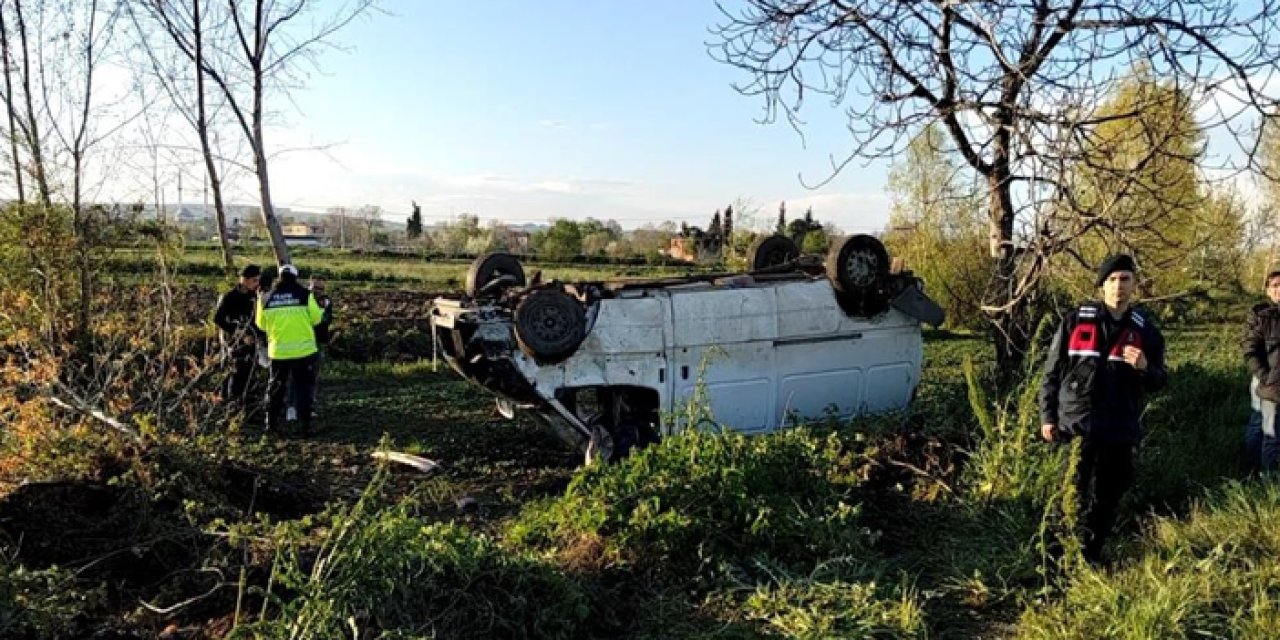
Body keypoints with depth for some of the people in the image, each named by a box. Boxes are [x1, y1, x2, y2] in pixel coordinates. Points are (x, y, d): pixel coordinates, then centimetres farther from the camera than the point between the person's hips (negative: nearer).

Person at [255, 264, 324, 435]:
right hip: (303, 349, -2)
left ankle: (271, 424, 19)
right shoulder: (304, 294, -8)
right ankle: (305, 425, 4)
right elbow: (316, 318, -4)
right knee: (303, 388, 6)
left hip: (278, 350, 2)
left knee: (275, 387, 15)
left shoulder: (266, 298, 0)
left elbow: (261, 324, 10)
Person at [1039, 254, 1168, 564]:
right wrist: (1047, 416, 0)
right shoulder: (1076, 320, 0)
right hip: (1074, 426, -2)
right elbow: (1052, 370, 3)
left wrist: (1145, 368, -14)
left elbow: (1159, 382, 10)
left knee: (1106, 498, 10)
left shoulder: (1145, 329, 5)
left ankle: (1091, 556, 25)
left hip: (1119, 431, 2)